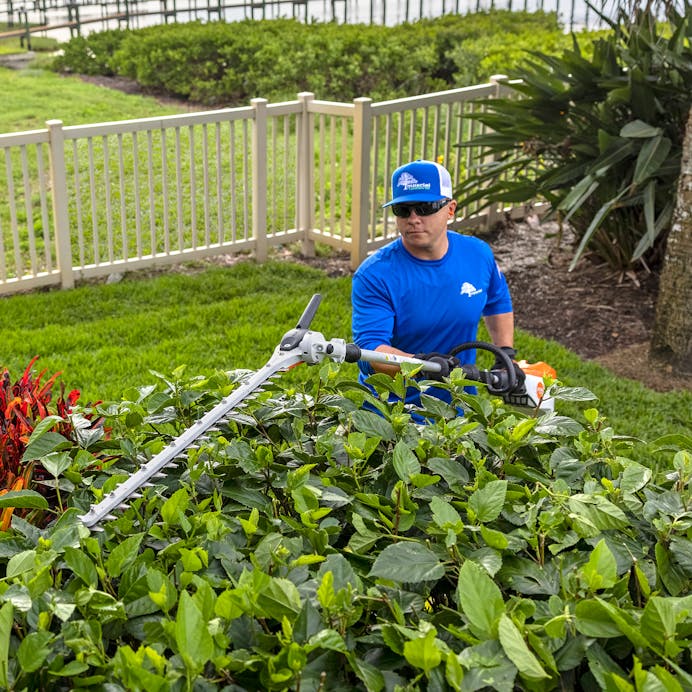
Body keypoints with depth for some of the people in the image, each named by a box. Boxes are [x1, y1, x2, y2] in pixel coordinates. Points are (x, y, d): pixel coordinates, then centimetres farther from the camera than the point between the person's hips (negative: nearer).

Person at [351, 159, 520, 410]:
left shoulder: (478, 254, 1)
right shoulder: (374, 275, -14)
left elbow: (497, 303, 23)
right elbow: (368, 351, -24)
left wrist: (506, 353, 10)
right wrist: (422, 363, -41)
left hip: (458, 404, 3)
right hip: (388, 406, -3)